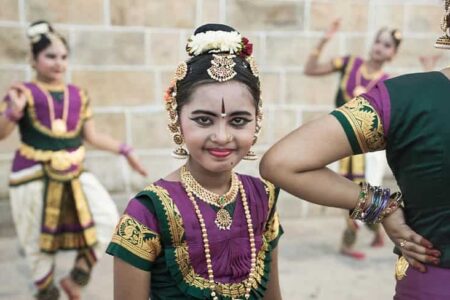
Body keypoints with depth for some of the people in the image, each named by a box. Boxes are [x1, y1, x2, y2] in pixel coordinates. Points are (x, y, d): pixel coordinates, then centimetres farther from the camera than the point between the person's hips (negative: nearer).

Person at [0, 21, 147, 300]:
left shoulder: (78, 95, 7)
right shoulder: (25, 92, -6)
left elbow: (92, 136, 11)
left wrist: (125, 150, 8)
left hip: (74, 174, 4)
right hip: (35, 177, -4)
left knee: (108, 220, -5)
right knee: (40, 241, 9)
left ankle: (77, 277, 16)